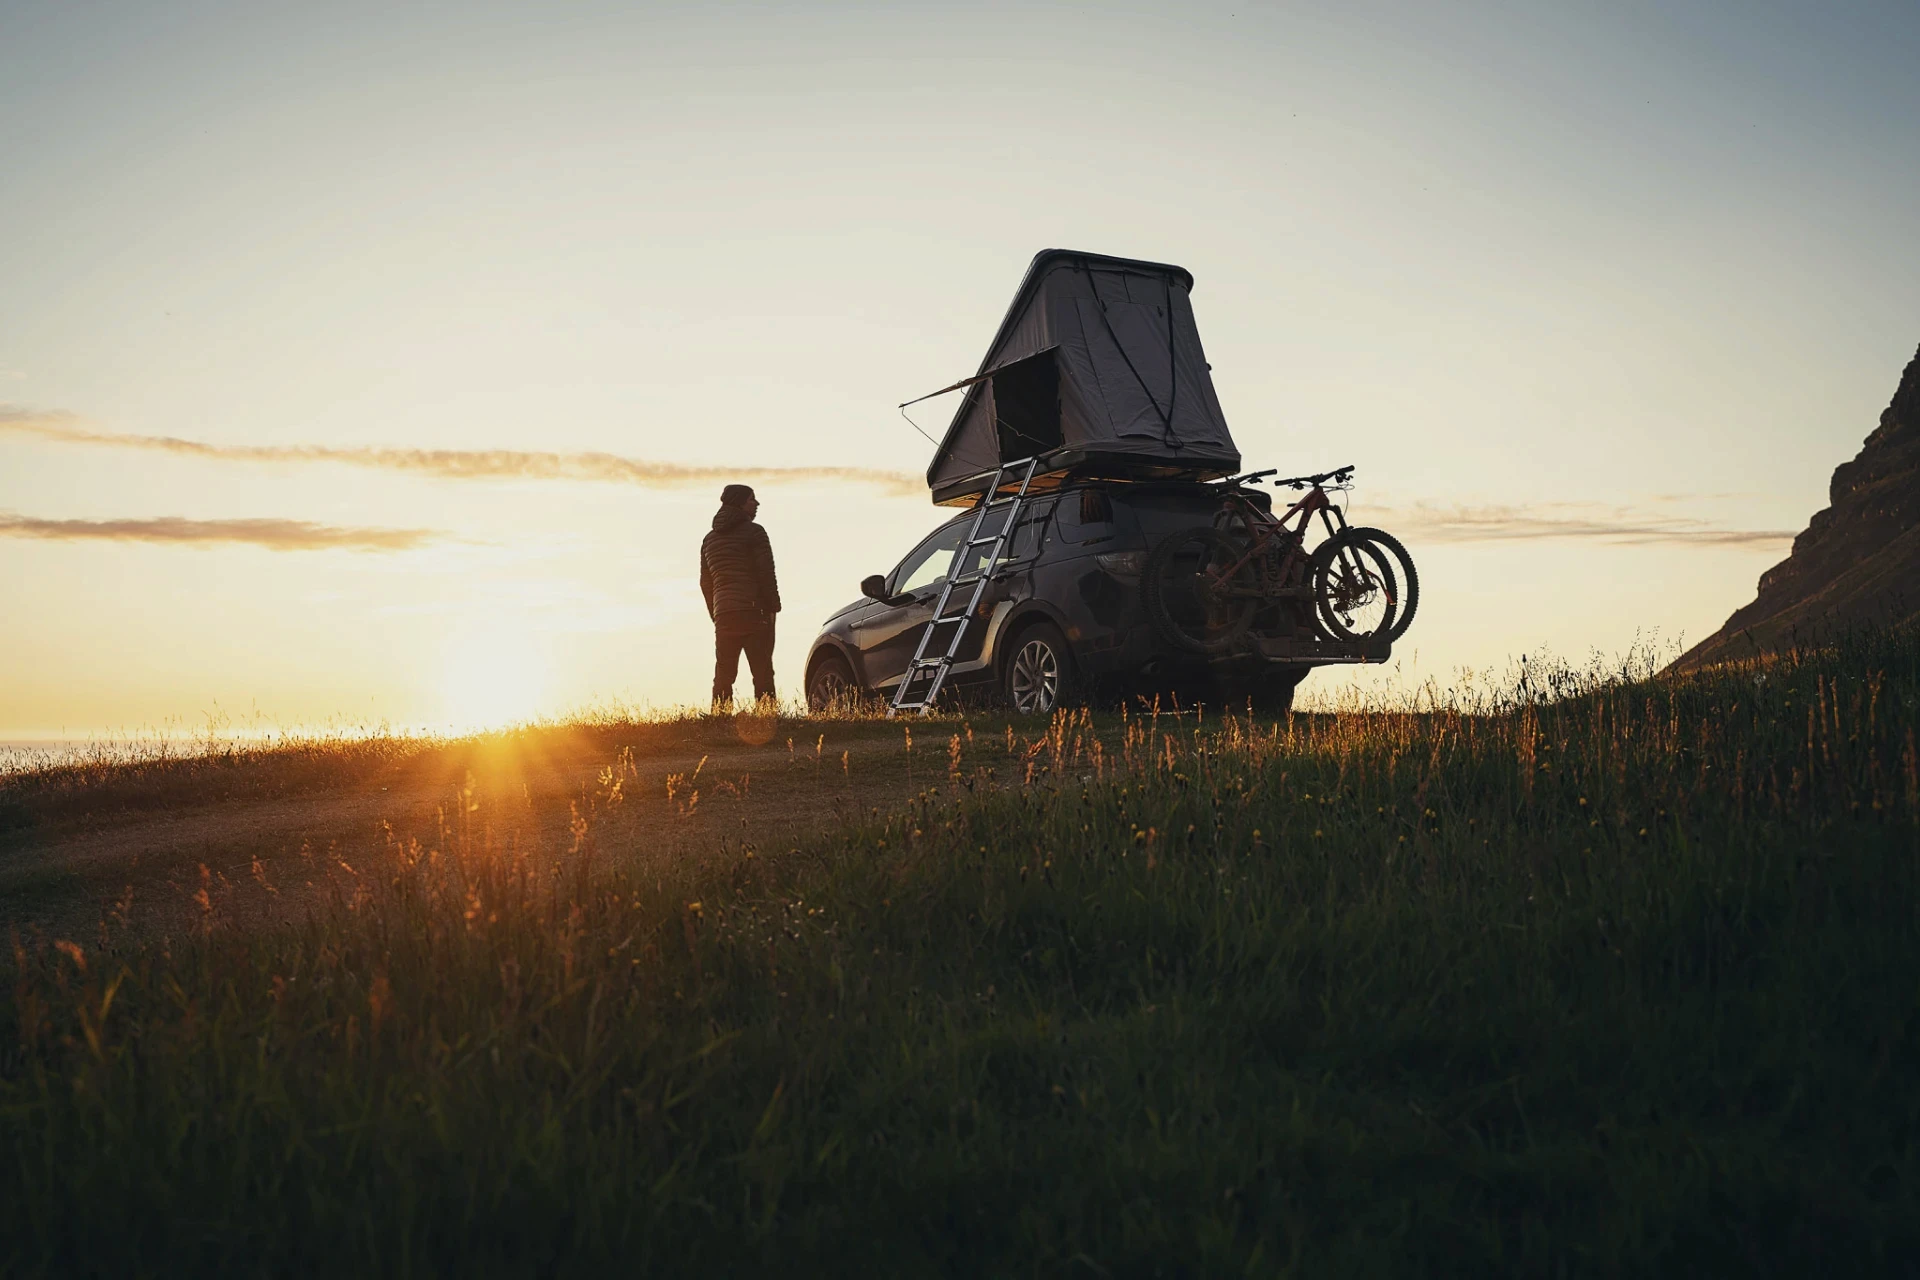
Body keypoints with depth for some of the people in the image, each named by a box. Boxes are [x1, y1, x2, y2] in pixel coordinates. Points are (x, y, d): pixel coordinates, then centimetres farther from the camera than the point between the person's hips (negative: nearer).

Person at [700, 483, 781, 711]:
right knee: (762, 675, -7)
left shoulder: (710, 540, 18)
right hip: (754, 613, -6)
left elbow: (705, 582, 17)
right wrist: (773, 608, -6)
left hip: (723, 615, 6)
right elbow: (766, 573, -10)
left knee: (723, 676, 6)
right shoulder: (753, 532, -3)